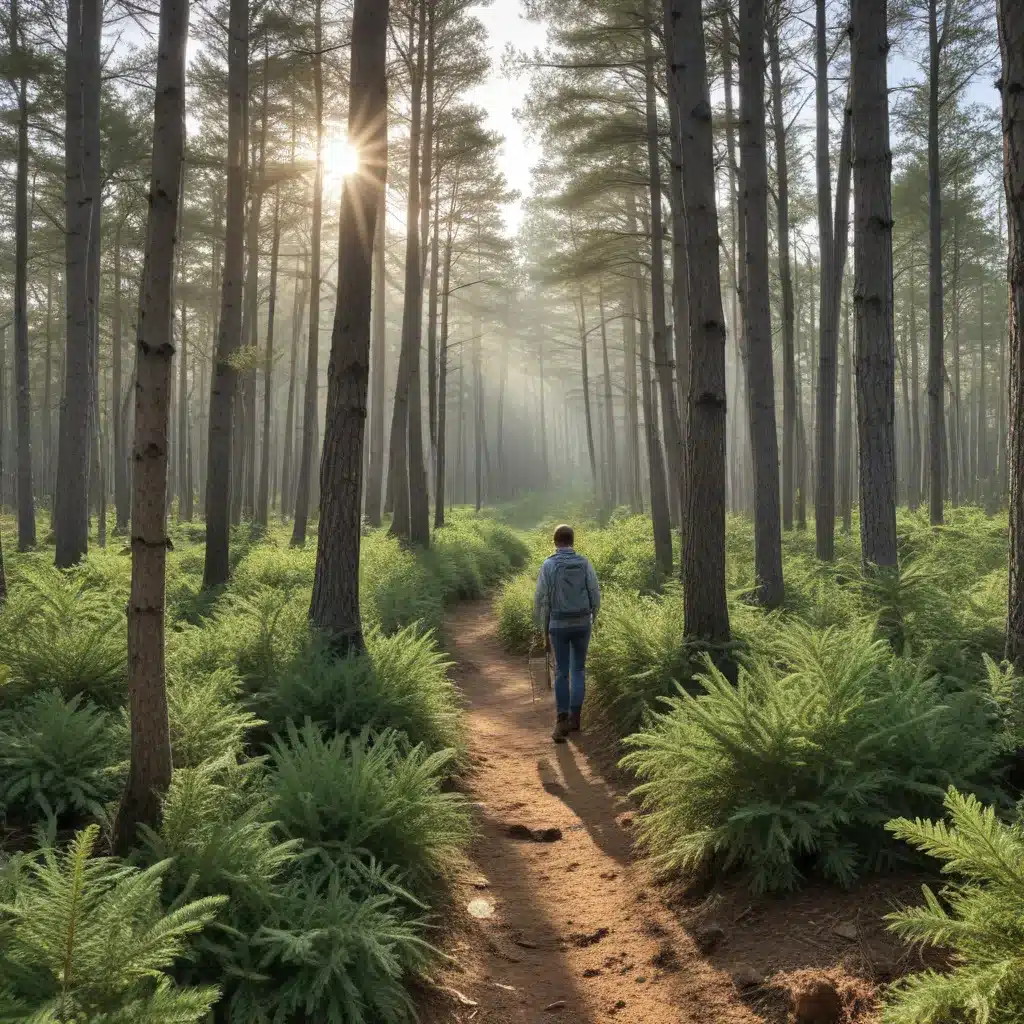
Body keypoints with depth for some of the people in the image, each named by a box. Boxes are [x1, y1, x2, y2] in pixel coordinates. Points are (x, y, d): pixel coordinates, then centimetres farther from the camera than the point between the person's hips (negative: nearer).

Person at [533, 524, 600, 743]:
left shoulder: (548, 565, -7)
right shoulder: (584, 563, -3)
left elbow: (540, 598, -6)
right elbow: (595, 595, 0)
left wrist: (542, 627, 7)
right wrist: (593, 618, 17)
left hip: (558, 625, -1)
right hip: (582, 624, 1)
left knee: (562, 673, 6)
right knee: (578, 670, 15)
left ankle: (562, 722, -2)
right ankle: (574, 718, 13)